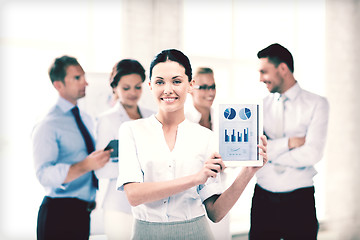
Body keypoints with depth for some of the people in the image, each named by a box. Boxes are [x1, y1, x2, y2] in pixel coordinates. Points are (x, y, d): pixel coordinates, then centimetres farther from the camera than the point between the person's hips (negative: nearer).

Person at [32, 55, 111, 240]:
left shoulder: (86, 119, 12)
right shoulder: (48, 125, -12)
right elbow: (44, 175, -23)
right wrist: (86, 165, -31)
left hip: (83, 211, 7)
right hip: (59, 213, -7)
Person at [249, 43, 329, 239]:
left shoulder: (317, 104, -3)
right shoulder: (261, 106, 7)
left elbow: (312, 154, -14)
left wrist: (268, 152, -7)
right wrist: (289, 142, -14)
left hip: (299, 200, -2)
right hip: (263, 198, 3)